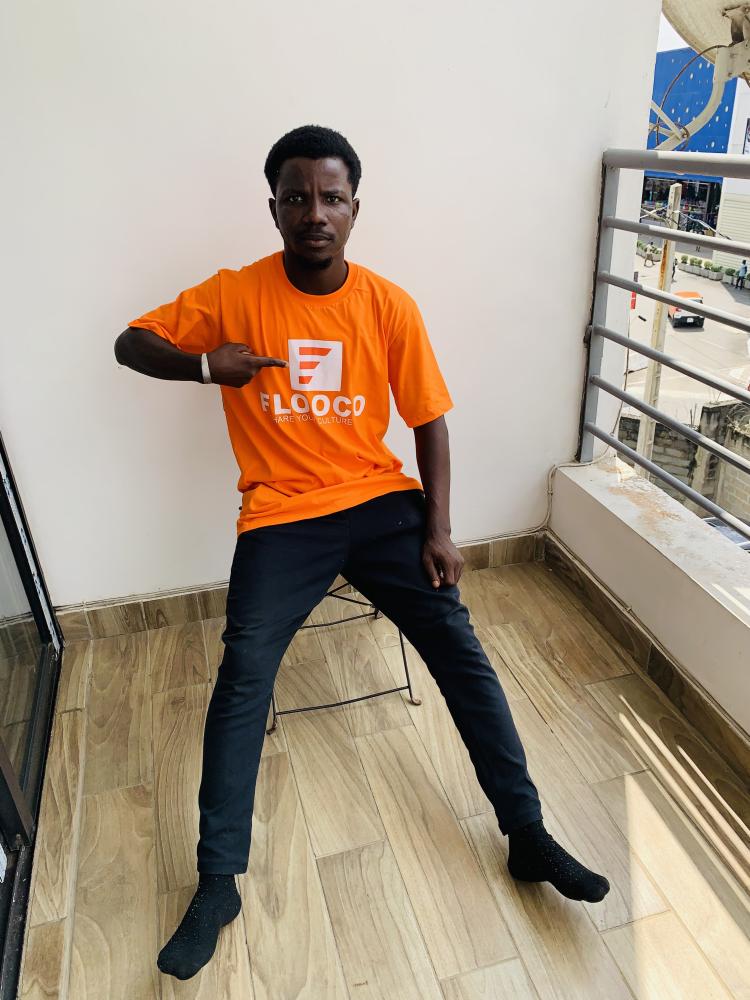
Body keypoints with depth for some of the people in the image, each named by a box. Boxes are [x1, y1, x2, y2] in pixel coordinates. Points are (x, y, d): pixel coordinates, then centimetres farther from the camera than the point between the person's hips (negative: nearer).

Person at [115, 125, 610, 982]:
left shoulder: (391, 306, 0)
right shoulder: (232, 295, -2)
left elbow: (430, 420, 3)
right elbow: (130, 343, 6)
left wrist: (439, 529, -6)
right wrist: (205, 364, -16)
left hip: (381, 500, 2)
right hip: (281, 514, -1)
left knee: (460, 651, -6)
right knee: (243, 675, -15)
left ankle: (527, 834, 9)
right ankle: (218, 881, 2)